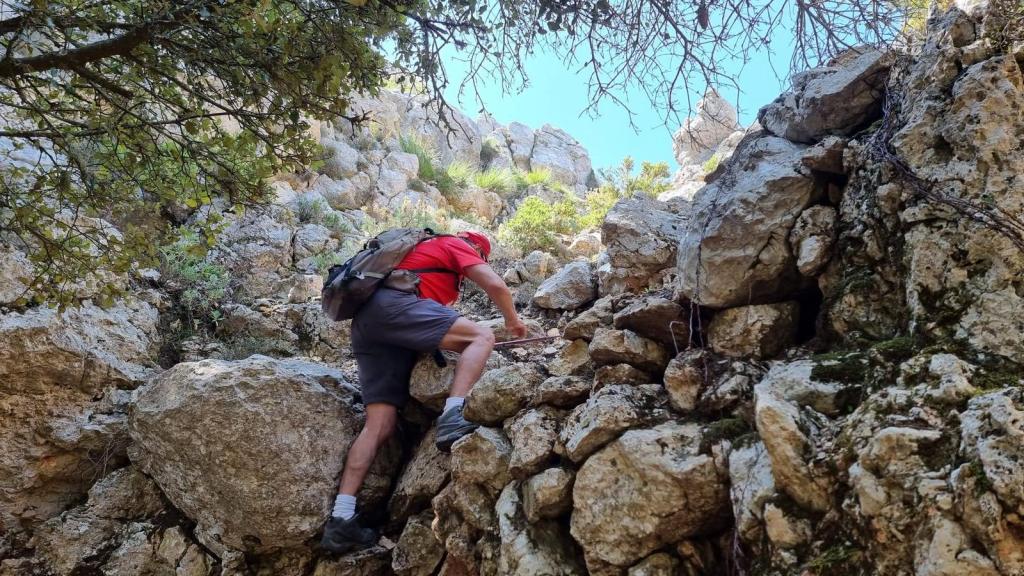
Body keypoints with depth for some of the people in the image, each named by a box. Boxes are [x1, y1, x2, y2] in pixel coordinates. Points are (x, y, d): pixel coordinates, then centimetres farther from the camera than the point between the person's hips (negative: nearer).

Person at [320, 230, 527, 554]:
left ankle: (341, 518, -9)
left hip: (365, 322, 8)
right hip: (391, 304, -8)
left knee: (380, 424, 0)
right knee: (482, 337, -9)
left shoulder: (424, 249, 40)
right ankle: (452, 418, -30)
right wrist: (513, 321, 22)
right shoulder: (457, 245, 18)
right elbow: (495, 285, 6)